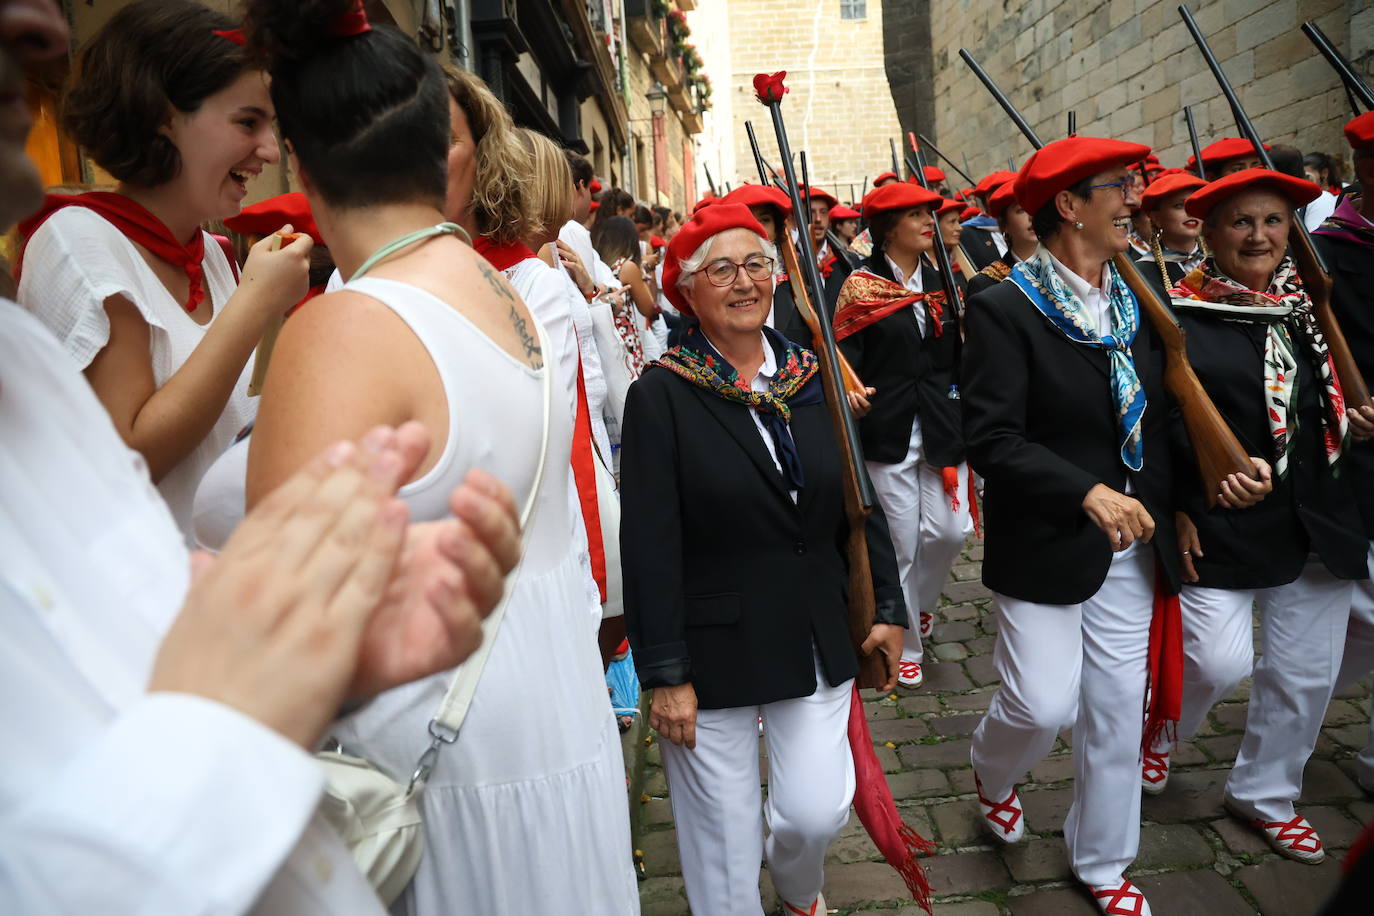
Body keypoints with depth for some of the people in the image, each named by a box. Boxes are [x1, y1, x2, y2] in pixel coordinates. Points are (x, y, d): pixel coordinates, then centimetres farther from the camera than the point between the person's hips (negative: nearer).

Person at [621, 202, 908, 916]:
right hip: (713, 649, -3)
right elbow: (650, 546, -13)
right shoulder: (661, 395, -10)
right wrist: (664, 674, -13)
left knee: (818, 812, 7)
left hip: (819, 638, 4)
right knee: (726, 840, 8)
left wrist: (886, 606, 9)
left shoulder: (813, 380, 5)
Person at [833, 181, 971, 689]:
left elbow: (958, 355, 15)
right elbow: (844, 353, -8)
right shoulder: (861, 286, -2)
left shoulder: (941, 282, 13)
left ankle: (919, 600, 30)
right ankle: (905, 644, 20)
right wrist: (849, 388, -28)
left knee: (950, 530, -3)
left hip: (942, 427, 4)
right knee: (900, 545, 1)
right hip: (888, 431, -4)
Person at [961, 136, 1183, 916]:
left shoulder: (1134, 301, 6)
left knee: (1118, 711, 13)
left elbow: (1158, 420, 13)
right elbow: (992, 439, -19)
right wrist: (1089, 493, -26)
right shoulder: (1004, 309, -13)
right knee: (1044, 704, -4)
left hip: (1132, 544, 6)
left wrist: (1169, 513, 5)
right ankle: (991, 776, 34)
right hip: (1046, 547, -6)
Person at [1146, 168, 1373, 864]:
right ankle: (1155, 731, 25)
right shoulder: (1179, 313, -9)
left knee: (1307, 672, 13)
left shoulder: (1312, 304, 8)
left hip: (1317, 520, 6)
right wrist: (1177, 509, -14)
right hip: (1219, 521, -6)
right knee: (1219, 663, -10)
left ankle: (1264, 793, 36)